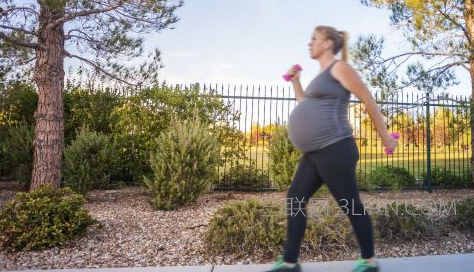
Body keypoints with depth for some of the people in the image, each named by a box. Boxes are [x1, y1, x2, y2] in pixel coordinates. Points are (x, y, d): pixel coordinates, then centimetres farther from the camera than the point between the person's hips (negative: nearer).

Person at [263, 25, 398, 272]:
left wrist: (385, 137, -3)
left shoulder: (339, 67, -5)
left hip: (334, 150, -10)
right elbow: (306, 108, 32)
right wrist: (295, 82, 25)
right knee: (295, 200, 6)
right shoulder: (322, 75, 22)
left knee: (351, 206, 2)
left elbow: (369, 101, -6)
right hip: (314, 154, 10)